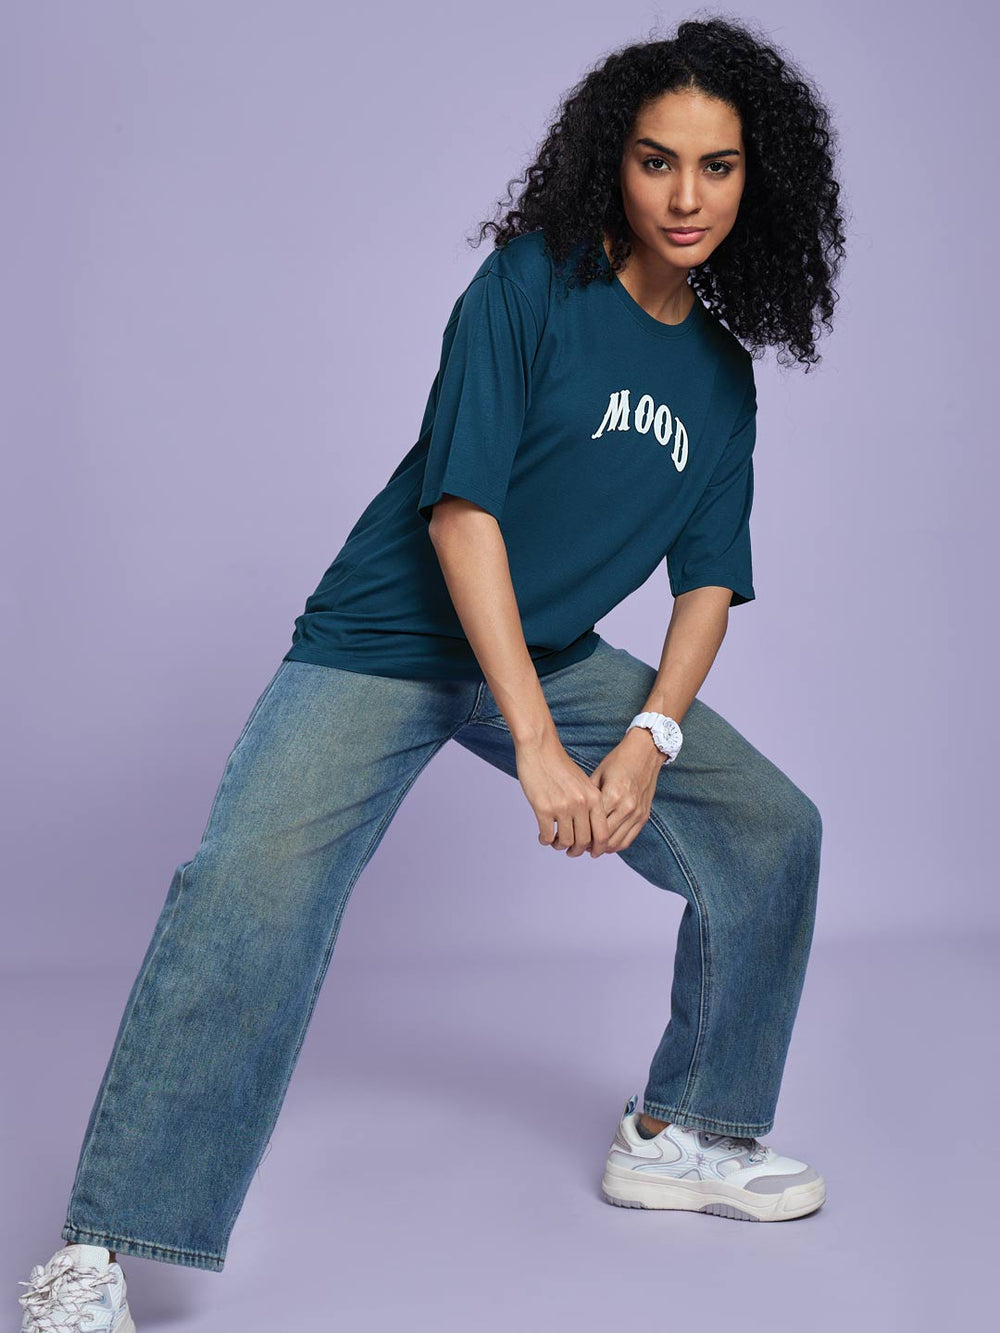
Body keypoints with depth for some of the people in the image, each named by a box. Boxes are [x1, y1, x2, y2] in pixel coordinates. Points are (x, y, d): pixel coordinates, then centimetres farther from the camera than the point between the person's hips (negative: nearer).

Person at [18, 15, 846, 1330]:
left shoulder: (723, 376, 6)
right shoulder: (528, 286, -13)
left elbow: (709, 580, 5)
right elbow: (461, 508, -20)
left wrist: (650, 738, -13)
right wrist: (536, 744, -24)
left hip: (556, 658, 7)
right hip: (388, 643, -6)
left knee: (771, 830, 2)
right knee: (253, 881, -28)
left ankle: (681, 1134, 19)